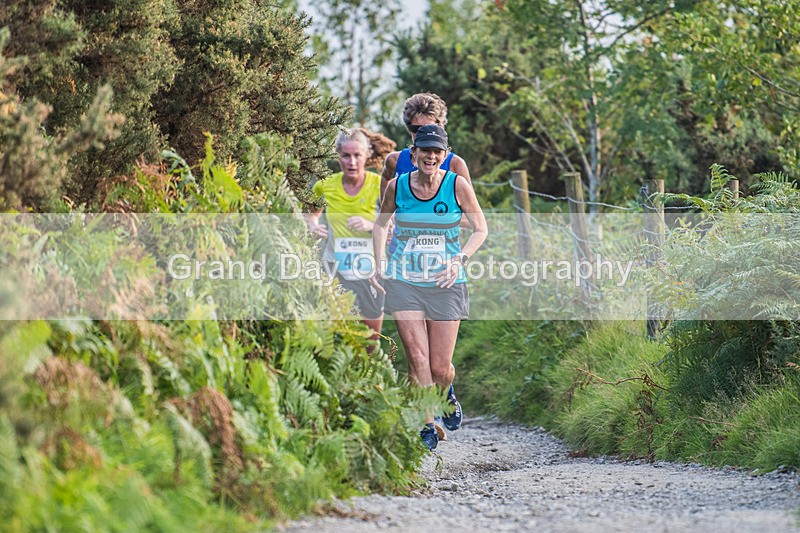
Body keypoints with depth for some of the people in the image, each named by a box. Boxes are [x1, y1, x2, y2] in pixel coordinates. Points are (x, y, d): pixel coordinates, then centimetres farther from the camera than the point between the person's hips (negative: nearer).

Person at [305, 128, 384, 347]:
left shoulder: (379, 185, -9)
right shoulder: (325, 185, -2)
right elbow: (311, 212, 20)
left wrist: (371, 225, -24)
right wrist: (313, 224, -1)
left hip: (369, 270, -1)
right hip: (335, 268, 1)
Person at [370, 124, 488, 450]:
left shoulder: (457, 185, -6)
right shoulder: (397, 186, -1)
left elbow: (481, 230, 3)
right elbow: (380, 224, 16)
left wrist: (460, 259, -12)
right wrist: (379, 264, 5)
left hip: (446, 283, -1)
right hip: (403, 282, 1)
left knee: (440, 368, 1)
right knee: (417, 359, -10)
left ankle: (446, 394, 37)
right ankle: (427, 428, 1)